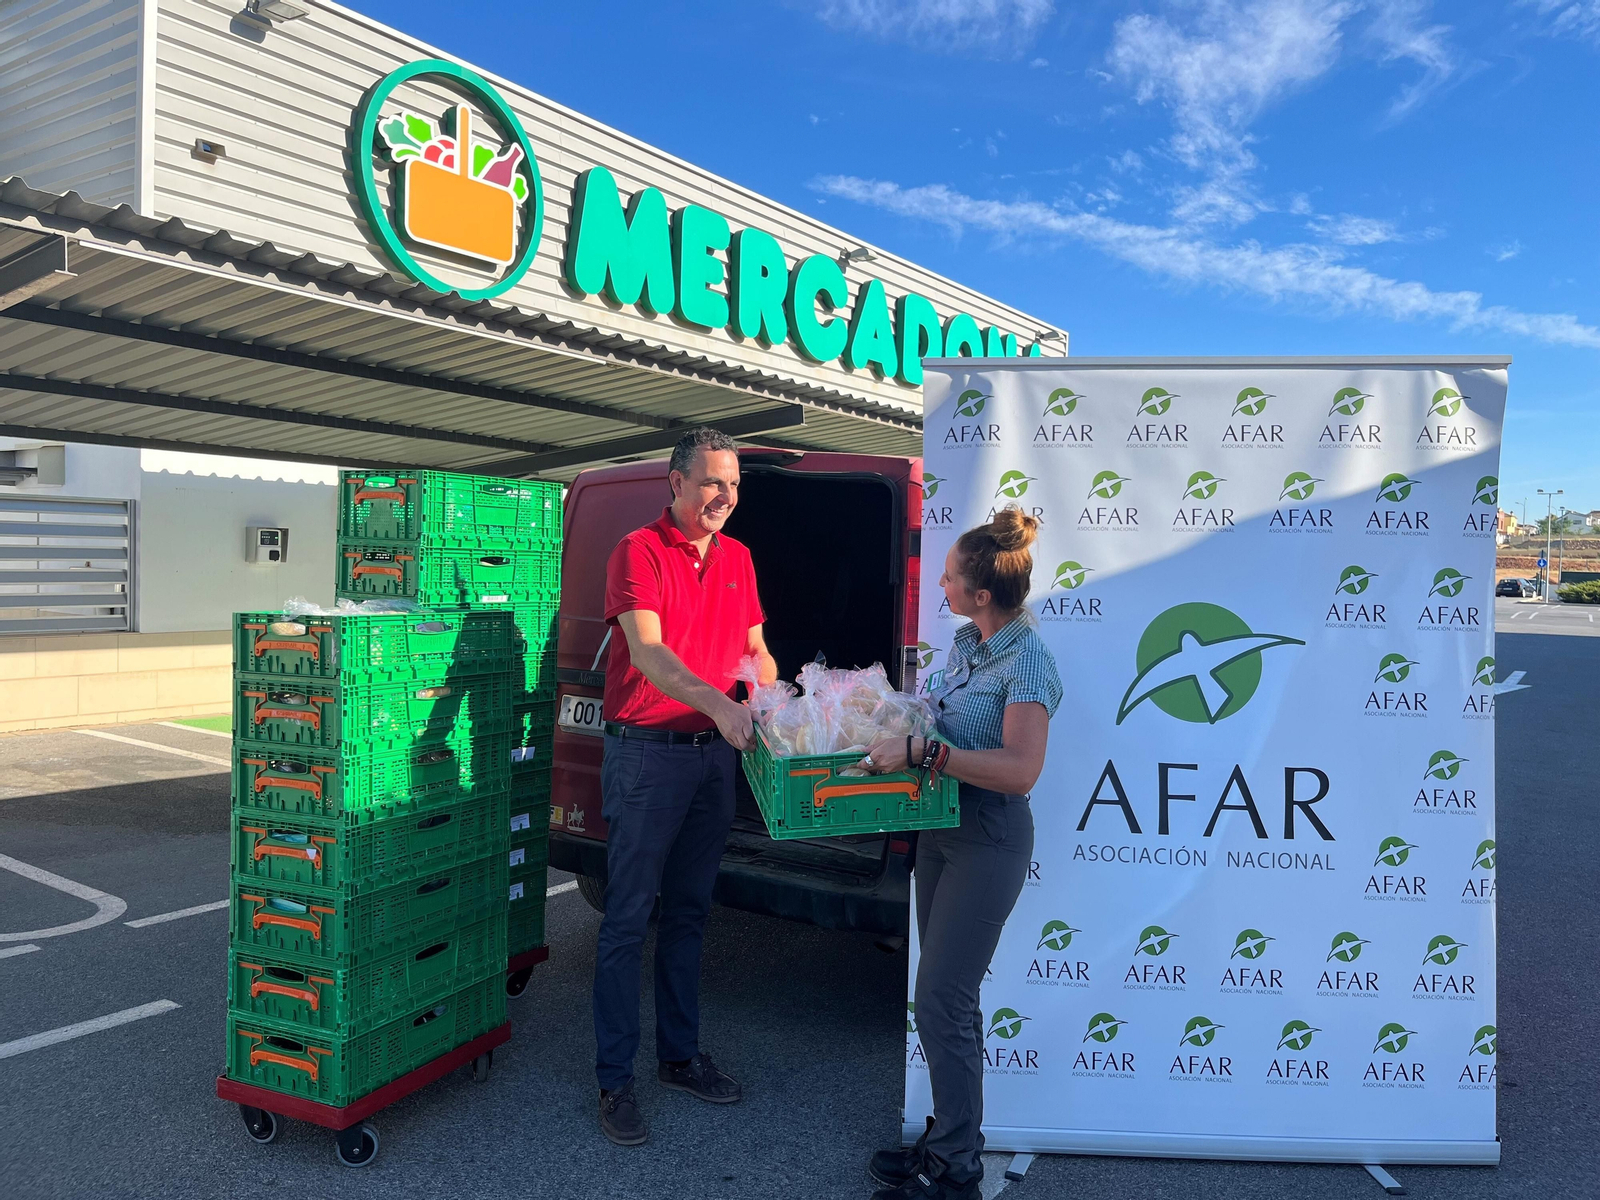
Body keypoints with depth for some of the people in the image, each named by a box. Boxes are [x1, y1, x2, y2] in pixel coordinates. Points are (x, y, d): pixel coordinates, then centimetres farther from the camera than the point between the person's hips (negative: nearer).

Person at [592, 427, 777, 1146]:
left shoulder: (737, 559, 12)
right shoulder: (639, 552, -9)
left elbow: (755, 649, 17)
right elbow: (646, 651, -22)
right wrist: (717, 702, -36)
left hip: (715, 754, 6)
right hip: (646, 754, -6)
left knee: (688, 913, 17)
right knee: (628, 920, 1)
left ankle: (681, 1055, 31)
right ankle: (614, 1081, 13)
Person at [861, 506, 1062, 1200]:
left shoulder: (1027, 663, -19)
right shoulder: (965, 644, 7)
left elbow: (1020, 772, -26)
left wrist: (922, 752, -28)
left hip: (988, 843, -9)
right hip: (941, 831, 9)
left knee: (941, 1001, -3)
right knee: (945, 994, 17)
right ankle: (950, 1136, 33)